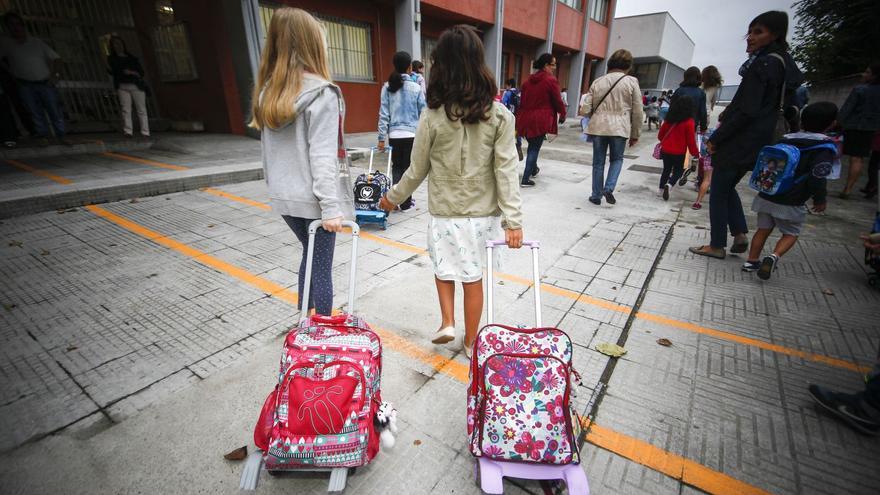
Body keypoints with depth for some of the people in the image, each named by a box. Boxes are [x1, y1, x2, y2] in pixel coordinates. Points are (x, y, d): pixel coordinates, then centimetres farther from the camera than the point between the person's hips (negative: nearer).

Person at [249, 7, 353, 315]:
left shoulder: (267, 91, 8)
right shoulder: (321, 93, -13)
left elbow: (270, 150, 10)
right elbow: (322, 156, -19)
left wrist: (275, 186, 16)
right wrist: (330, 206, -19)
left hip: (285, 196, 7)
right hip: (313, 198, -7)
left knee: (311, 253, 24)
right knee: (322, 265, 5)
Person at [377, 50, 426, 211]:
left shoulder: (387, 87, 0)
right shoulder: (415, 87, -4)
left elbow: (383, 114, -1)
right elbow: (423, 112, 1)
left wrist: (382, 137, 2)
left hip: (394, 134, 2)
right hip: (412, 133, -1)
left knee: (396, 166, 14)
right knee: (408, 167, 7)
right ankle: (406, 202, 12)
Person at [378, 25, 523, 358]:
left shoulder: (433, 116, -10)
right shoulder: (499, 115, -6)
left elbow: (418, 170, -2)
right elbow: (506, 171, -11)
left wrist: (393, 197, 13)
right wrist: (513, 219, -9)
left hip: (445, 212, -1)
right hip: (483, 212, 2)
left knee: (444, 267, 25)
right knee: (474, 276, 15)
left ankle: (447, 322, 18)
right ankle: (470, 342, 30)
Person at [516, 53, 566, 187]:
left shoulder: (529, 80, 12)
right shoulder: (551, 80, -9)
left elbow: (522, 99, 16)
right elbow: (558, 101, -6)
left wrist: (521, 116, 22)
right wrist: (562, 115, 11)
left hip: (526, 118, 7)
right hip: (541, 120, -7)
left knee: (532, 144, 22)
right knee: (535, 147, -2)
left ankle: (534, 169, 42)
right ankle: (525, 179, -3)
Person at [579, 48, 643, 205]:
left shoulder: (597, 82, 7)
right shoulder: (631, 82, 1)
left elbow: (585, 109, 2)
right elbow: (637, 112, 1)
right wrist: (635, 134, 9)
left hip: (598, 127, 2)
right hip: (619, 128, -1)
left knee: (598, 162, 11)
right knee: (617, 159, 18)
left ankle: (596, 195, 16)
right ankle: (609, 188, 0)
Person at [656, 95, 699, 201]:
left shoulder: (669, 118, -1)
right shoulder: (689, 122, -15)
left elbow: (660, 135, 8)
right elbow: (691, 140, -12)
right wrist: (695, 152, 1)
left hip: (665, 150, 4)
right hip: (679, 152, -4)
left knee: (666, 169, 19)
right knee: (678, 171, 11)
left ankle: (661, 189, 22)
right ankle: (669, 185, -14)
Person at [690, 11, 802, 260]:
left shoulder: (762, 65, -15)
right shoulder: (782, 63, 14)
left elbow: (747, 112, -20)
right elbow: (766, 107, 16)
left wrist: (715, 139, -15)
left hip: (739, 143, -9)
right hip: (756, 143, 9)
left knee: (718, 191, 1)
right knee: (728, 187, 23)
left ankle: (717, 246, 8)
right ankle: (740, 235, 19)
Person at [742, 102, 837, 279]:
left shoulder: (786, 140, 8)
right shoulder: (825, 148, -9)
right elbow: (817, 179, -15)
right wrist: (820, 199, 1)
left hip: (766, 196, 4)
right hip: (790, 204, -4)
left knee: (763, 229, 16)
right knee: (791, 234, 12)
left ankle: (752, 261, 15)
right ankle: (774, 257, -12)